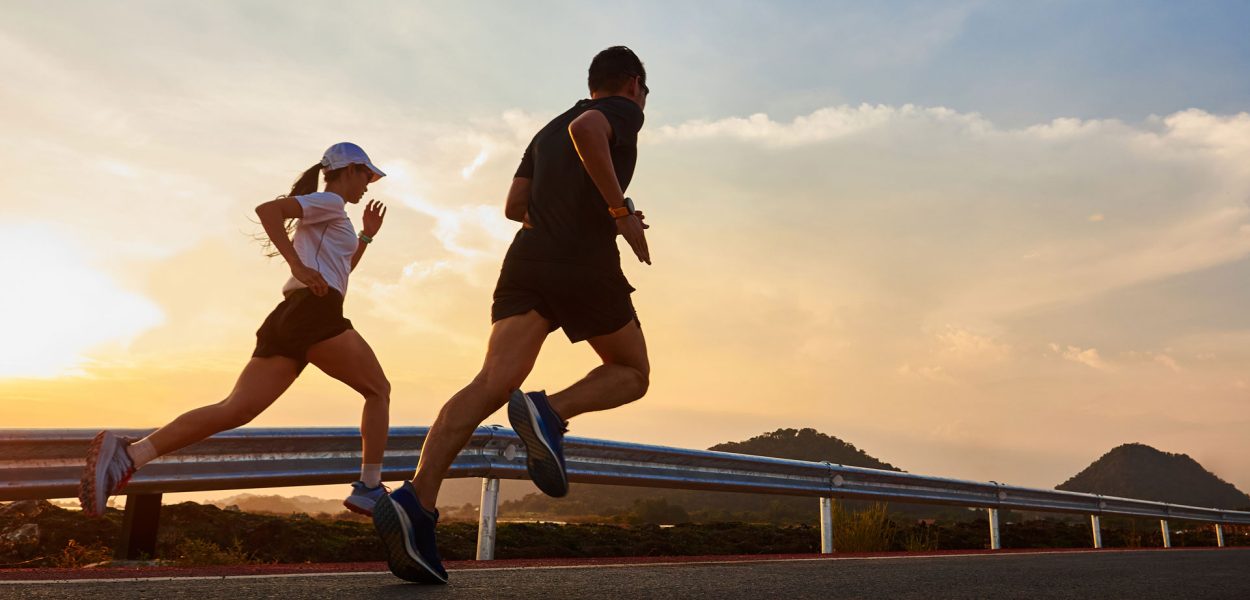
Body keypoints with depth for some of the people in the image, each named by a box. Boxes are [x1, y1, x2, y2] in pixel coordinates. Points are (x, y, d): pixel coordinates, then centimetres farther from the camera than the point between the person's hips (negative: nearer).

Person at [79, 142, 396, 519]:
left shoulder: (325, 214, 34)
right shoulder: (329, 201, 4)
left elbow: (339, 271, 45)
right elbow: (267, 209, -13)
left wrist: (367, 236, 37)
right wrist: (298, 265, -21)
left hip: (285, 318, 9)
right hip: (313, 312, -9)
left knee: (235, 409, -5)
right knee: (378, 389, 2)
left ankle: (128, 454, -20)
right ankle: (369, 490, -5)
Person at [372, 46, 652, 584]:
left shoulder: (547, 132, 30)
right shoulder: (624, 112, 9)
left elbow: (515, 206, 25)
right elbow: (585, 130, -15)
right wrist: (620, 210, -11)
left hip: (527, 259, 6)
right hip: (586, 264, -6)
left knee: (495, 380, -10)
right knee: (632, 373, 13)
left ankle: (416, 500, -28)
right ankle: (549, 412, -17)